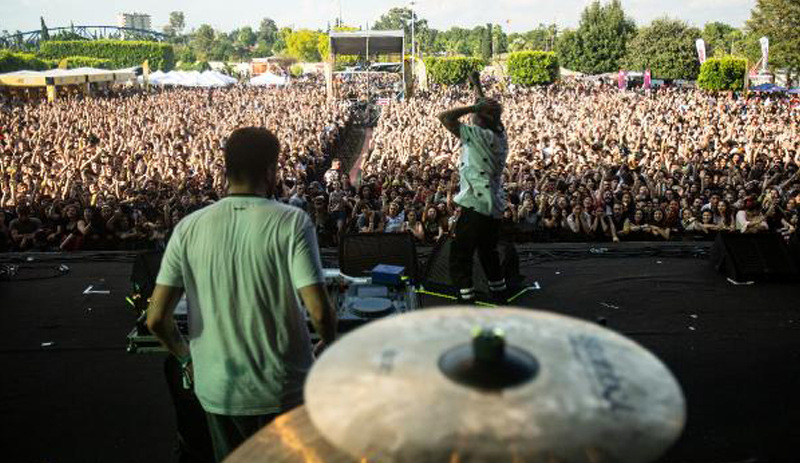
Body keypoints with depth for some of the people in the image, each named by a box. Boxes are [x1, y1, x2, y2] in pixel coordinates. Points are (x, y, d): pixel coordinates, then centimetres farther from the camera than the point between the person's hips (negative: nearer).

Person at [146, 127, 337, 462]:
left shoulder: (189, 228, -6)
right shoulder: (291, 223, -14)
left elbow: (156, 318, -7)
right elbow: (319, 312, -21)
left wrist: (186, 357, 12)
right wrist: (329, 344, 1)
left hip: (217, 390, 3)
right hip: (284, 390, -2)